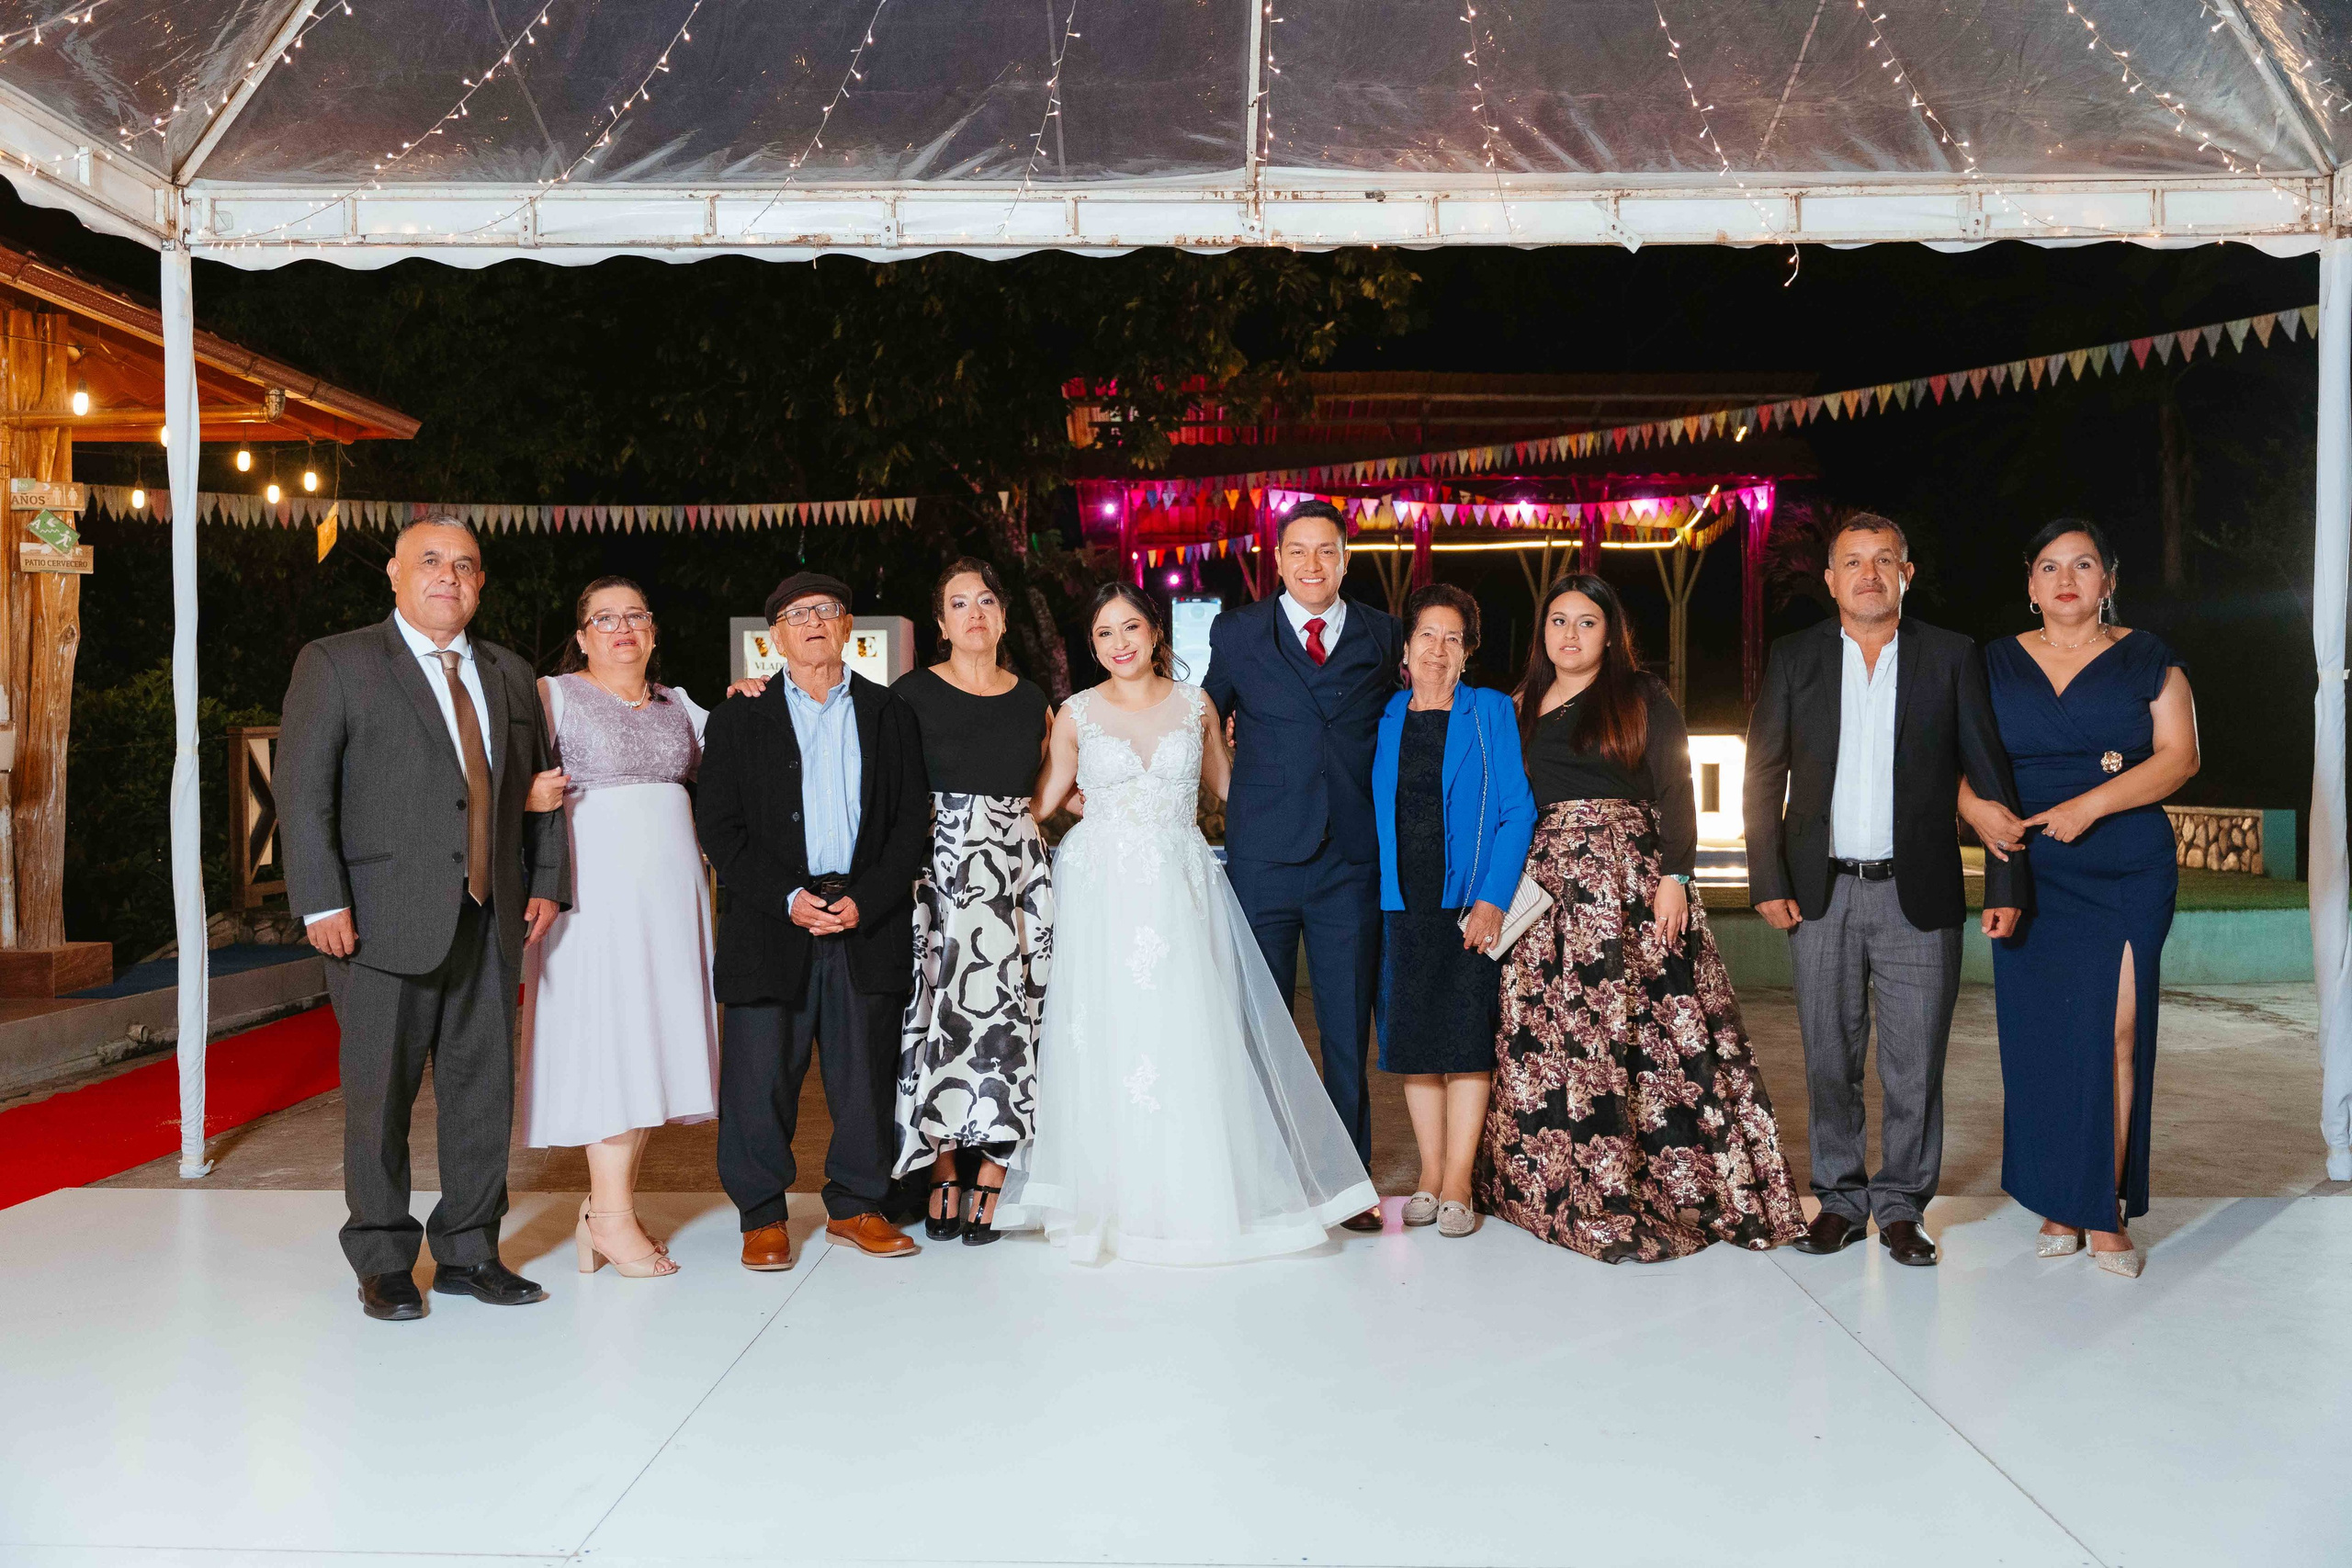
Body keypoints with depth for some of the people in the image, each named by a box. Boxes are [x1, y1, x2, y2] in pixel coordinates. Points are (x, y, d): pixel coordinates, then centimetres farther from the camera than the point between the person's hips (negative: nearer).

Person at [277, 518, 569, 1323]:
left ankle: (468, 1251, 22)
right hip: (386, 918, -4)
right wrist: (322, 902, -13)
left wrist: (547, 882, 8)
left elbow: (539, 787, 18)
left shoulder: (508, 674, 16)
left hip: (490, 921, 5)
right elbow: (301, 789, -6)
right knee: (380, 1094, 4)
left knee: (485, 1089, 9)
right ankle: (383, 1263, 19)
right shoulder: (336, 664, 1)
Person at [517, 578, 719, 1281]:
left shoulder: (675, 703, 18)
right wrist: (529, 794, -25)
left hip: (670, 886, 6)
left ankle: (608, 1207, 12)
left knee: (654, 1034, 4)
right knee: (608, 1032, -7)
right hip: (598, 884, -6)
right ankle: (612, 1216, -1)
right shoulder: (555, 696, 2)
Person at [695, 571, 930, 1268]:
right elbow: (719, 826, 1)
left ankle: (856, 1207, 21)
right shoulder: (739, 719, 8)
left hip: (869, 922, 1)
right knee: (760, 1077, 0)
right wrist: (787, 898, -11)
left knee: (865, 1074, 6)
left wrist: (865, 901, -8)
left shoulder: (890, 714, 11)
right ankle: (763, 1217, 15)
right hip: (769, 924, -1)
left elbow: (912, 819, 6)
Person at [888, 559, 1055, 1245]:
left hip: (1015, 872, 3)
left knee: (1008, 1018, -1)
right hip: (938, 870, -2)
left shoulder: (1033, 700, 12)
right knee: (939, 1015, -2)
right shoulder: (913, 693, 2)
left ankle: (990, 1182, 8)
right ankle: (943, 1177, 11)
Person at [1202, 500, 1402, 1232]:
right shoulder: (1237, 634, 5)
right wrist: (1237, 790, 12)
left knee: (1348, 1027, 6)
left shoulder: (1384, 636, 7)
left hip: (1353, 861, 1)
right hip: (1262, 860, 0)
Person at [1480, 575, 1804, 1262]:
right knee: (1545, 1034, 0)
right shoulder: (1522, 706, 16)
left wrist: (1674, 877, -11)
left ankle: (1669, 1183, 3)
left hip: (1631, 882, -3)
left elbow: (1676, 791, -2)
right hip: (1543, 888, 4)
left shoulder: (1642, 698, 5)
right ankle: (1572, 1189, 10)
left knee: (1645, 1028, -8)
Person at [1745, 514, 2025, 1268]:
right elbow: (1763, 776, 6)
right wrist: (1768, 881, -2)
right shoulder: (1794, 658, 6)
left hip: (1918, 895, -1)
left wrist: (2005, 886, -3)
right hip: (1821, 894, 1)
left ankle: (1901, 1205, 19)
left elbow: (1992, 776, 3)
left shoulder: (1952, 657, 4)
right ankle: (1841, 1199, 22)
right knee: (1829, 1060, 8)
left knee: (1915, 1064, 4)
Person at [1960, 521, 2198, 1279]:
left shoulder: (2147, 658, 6)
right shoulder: (1997, 663, 11)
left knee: (2115, 1032, -7)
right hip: (2029, 875, 2)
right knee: (2040, 1037, 0)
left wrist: (2090, 805, -16)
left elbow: (2179, 755, -3)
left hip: (2127, 874, -1)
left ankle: (2107, 1207, 3)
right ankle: (2060, 1202, 9)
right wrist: (1974, 806, -12)